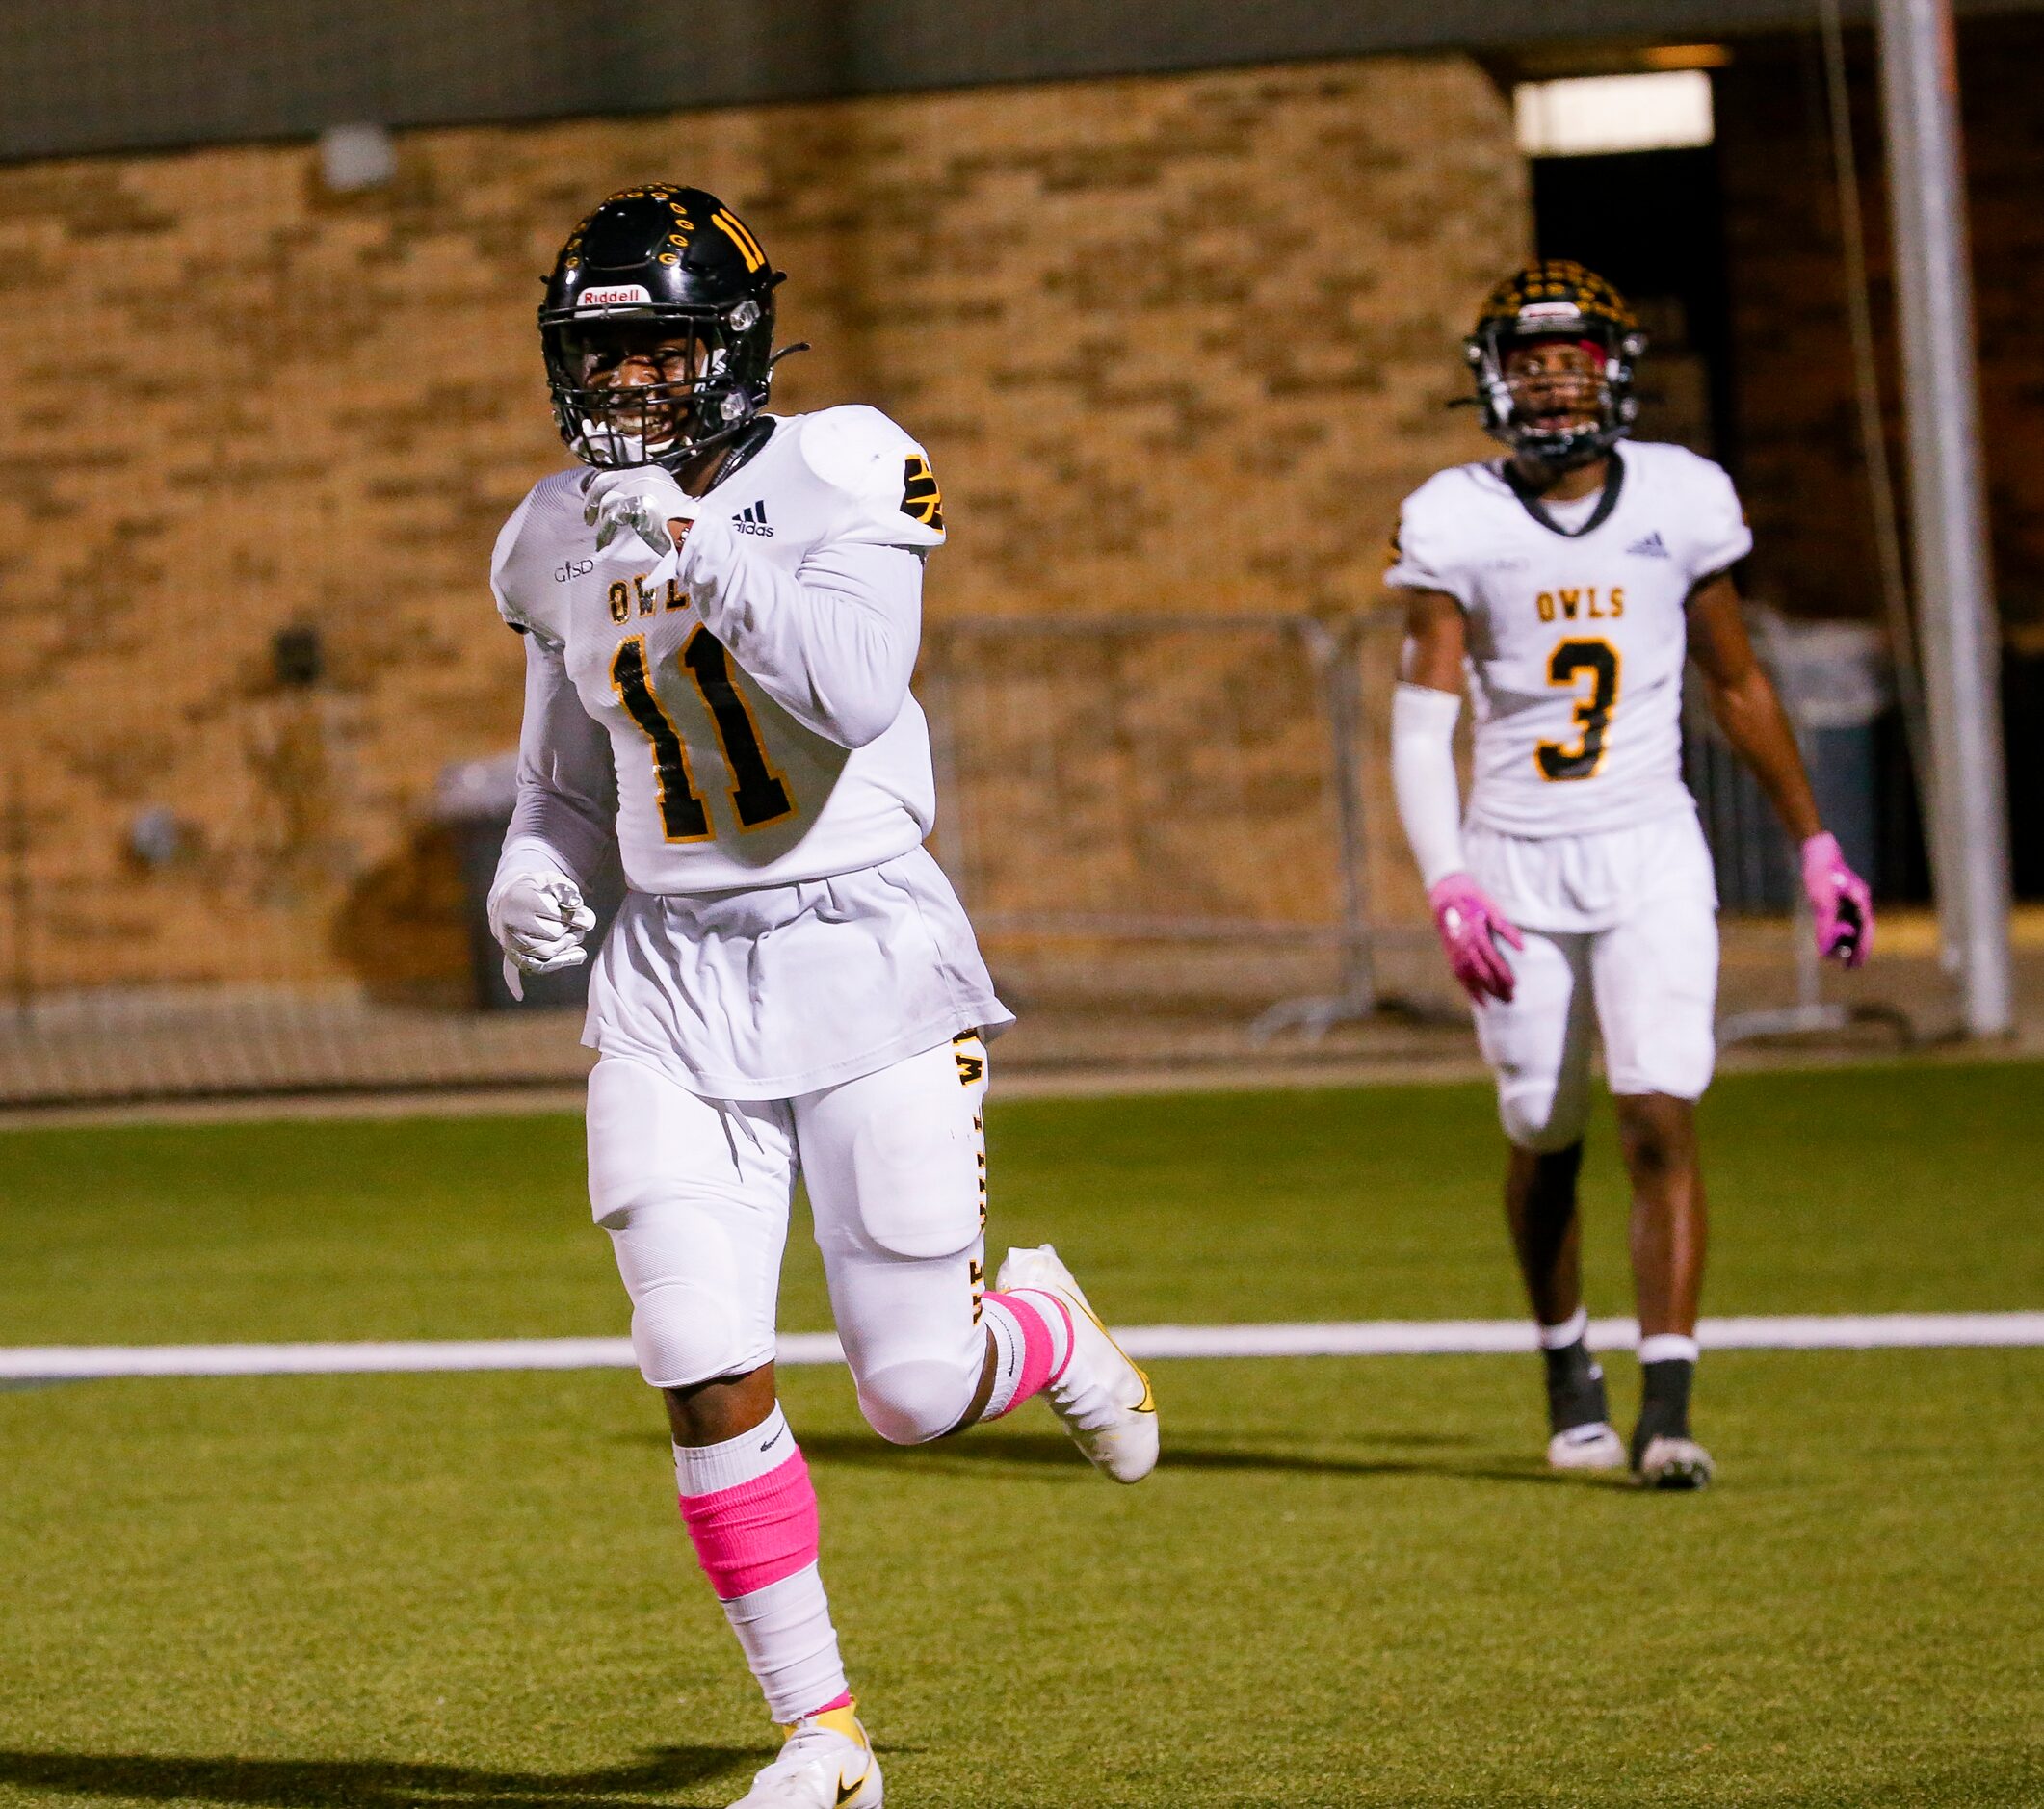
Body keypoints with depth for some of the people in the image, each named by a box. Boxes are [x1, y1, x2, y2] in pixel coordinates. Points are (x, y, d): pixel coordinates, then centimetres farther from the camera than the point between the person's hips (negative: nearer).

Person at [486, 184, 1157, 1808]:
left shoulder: (838, 477, -9)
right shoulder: (562, 544, 7)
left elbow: (858, 696, -25)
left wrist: (700, 550, -29)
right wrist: (533, 877, -2)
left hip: (864, 953, -4)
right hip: (673, 977, 4)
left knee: (916, 1395, -2)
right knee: (706, 1372, -9)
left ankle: (1044, 1324, 35)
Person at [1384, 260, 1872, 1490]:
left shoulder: (1682, 502, 0)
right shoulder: (1458, 524, -4)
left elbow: (1740, 687, 12)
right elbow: (1424, 721, -9)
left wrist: (1818, 849, 14)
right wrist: (1448, 887, -22)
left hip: (1650, 854, 0)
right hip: (1516, 859, 0)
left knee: (1662, 1119, -14)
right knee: (1545, 1143, 9)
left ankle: (1669, 1410, -15)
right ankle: (1569, 1369, 32)